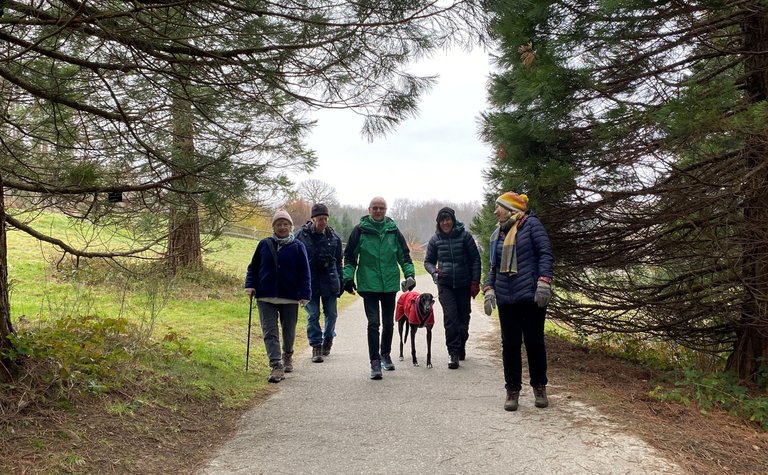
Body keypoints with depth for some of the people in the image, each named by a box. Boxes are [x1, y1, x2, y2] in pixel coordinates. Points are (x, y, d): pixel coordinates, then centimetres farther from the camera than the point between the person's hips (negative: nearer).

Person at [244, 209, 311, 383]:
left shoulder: (297, 247, 0)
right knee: (270, 332, -7)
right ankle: (276, 366, -9)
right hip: (266, 298, 1)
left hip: (290, 298, -1)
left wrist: (304, 294, -9)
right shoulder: (264, 245, 5)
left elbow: (304, 272, -2)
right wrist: (250, 285, -3)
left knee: (289, 331, 14)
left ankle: (288, 356, 40)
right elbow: (253, 267, 10)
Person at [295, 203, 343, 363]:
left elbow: (338, 262, 11)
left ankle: (328, 338, 34)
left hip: (329, 281, 2)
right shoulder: (301, 235, -5)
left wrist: (340, 282, 9)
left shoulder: (333, 237, 3)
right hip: (309, 282, -2)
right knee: (313, 315, 0)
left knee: (331, 313, 8)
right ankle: (316, 346, 9)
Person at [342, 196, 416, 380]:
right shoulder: (360, 230, -1)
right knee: (373, 323, -10)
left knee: (388, 323, 13)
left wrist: (409, 274, 1)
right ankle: (375, 362, -8)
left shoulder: (393, 230, 5)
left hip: (390, 284, 3)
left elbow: (404, 254, 12)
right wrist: (348, 277, -5)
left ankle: (385, 354, 33)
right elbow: (349, 256, 4)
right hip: (368, 285, -3)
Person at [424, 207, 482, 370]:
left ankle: (461, 346, 32)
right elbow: (428, 261, 12)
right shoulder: (435, 239, 3)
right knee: (450, 317, -12)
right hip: (445, 284, 0)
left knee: (463, 316, 9)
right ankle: (453, 353, -11)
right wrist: (434, 272, -11)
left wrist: (475, 282, -5)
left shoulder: (464, 236, -4)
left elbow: (475, 260, -1)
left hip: (464, 284, 0)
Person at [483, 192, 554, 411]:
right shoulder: (497, 234, 15)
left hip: (531, 296, -5)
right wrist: (489, 288, 5)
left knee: (534, 341, 2)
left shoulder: (530, 224, -2)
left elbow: (545, 253, -8)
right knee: (510, 344, 3)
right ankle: (512, 390, 11)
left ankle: (539, 387, 17)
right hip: (506, 299, 5)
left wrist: (543, 281, -18)